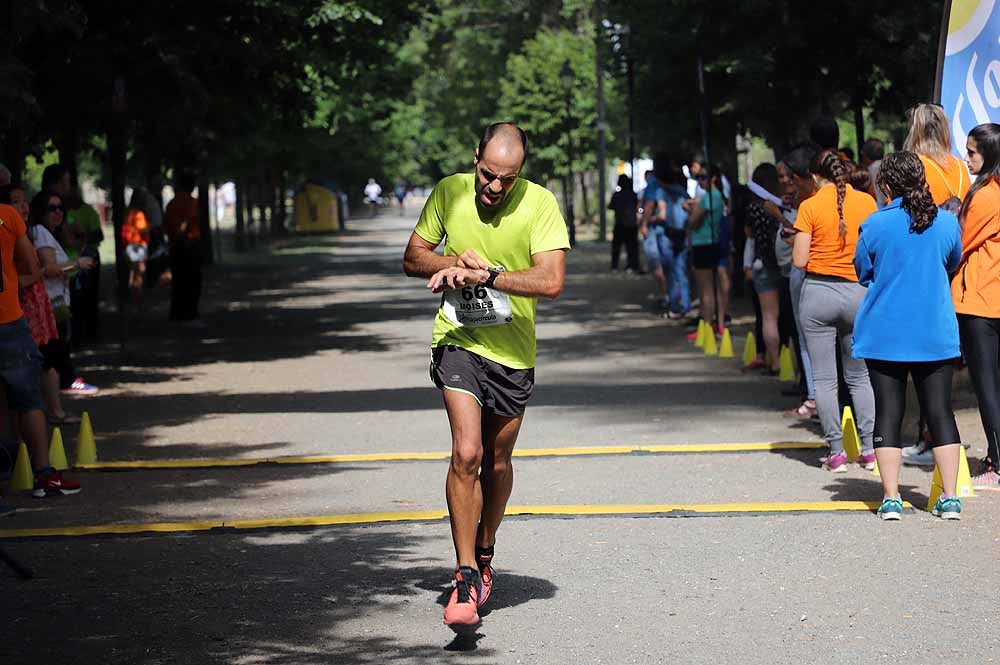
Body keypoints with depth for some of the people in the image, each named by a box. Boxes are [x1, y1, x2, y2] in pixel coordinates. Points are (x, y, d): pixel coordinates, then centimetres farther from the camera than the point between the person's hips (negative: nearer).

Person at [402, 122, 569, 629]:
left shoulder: (540, 204, -12)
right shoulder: (449, 192, -5)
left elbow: (551, 281, -21)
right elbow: (413, 258, 5)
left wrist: (487, 273, -28)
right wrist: (455, 264, -15)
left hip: (513, 350, 1)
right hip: (459, 340, -1)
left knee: (497, 462, 14)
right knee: (466, 454, -18)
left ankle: (484, 555, 39)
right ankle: (466, 577, -15)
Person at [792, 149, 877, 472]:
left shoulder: (810, 207, -6)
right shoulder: (866, 202, 0)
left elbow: (799, 260, -8)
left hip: (818, 292, -2)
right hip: (858, 293, 3)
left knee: (824, 379, 3)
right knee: (859, 376, 14)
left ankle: (836, 452, 1)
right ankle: (869, 449, 9)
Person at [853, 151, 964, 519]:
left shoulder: (875, 225, -10)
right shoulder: (947, 222, -4)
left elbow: (863, 273, 3)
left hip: (885, 334, -1)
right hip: (936, 334, 1)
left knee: (889, 413, 5)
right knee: (940, 411, 6)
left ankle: (891, 498, 3)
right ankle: (950, 497, 3)